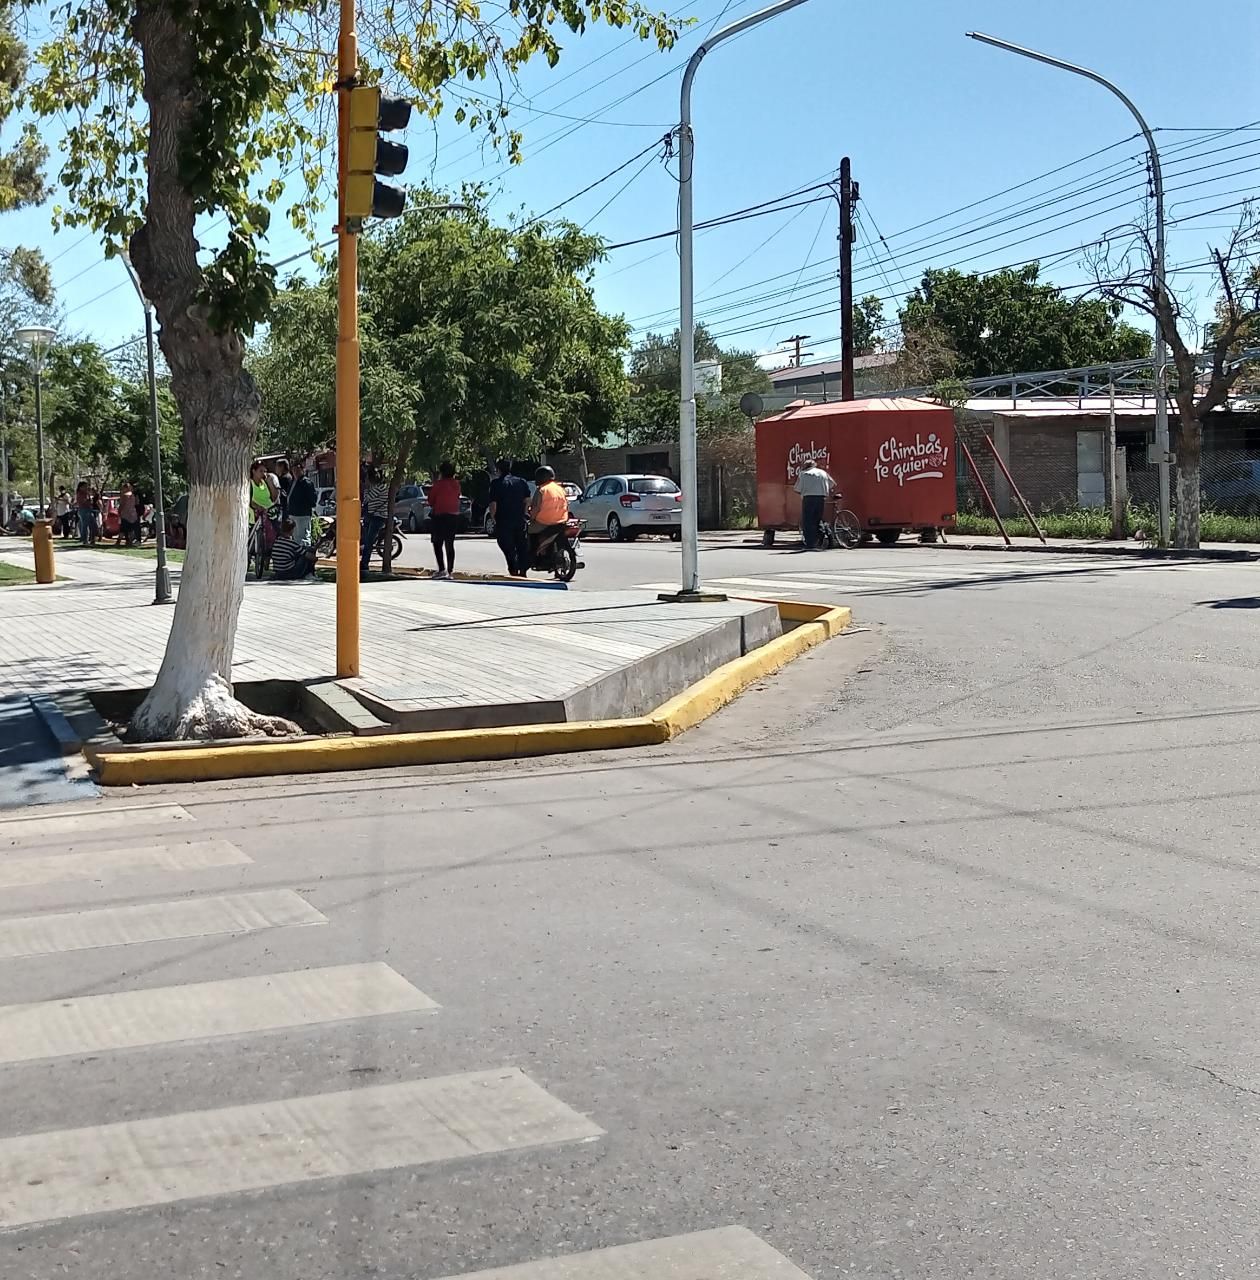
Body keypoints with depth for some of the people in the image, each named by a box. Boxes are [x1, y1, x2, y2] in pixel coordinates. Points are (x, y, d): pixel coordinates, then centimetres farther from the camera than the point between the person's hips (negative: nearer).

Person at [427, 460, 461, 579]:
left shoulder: (438, 484, -13)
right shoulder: (456, 484, 3)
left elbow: (431, 500, -6)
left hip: (439, 516, -6)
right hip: (454, 516, 6)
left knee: (437, 543, -2)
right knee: (450, 544, 12)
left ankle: (442, 569, -15)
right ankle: (450, 570, 12)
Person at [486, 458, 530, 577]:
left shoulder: (496, 483, -7)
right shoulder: (521, 482, 6)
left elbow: (493, 504, -12)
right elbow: (527, 500, 4)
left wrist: (493, 518, 1)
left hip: (503, 522, -4)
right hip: (520, 520, 4)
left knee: (509, 549, 1)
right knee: (522, 548, 12)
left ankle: (514, 572, -5)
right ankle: (523, 571, 13)